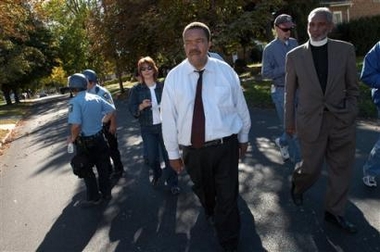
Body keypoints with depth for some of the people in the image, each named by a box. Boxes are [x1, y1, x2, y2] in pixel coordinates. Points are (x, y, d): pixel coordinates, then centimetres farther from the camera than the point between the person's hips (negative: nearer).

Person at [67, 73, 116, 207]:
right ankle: (106, 192, 33)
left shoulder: (74, 101, -20)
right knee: (103, 167, 18)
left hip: (85, 142, -6)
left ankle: (94, 198, 24)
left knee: (87, 172, 12)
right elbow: (112, 110, 6)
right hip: (99, 138, 6)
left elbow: (75, 125, -30)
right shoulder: (96, 97, 0)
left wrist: (72, 138, -12)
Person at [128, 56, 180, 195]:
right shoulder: (136, 89, -1)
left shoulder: (162, 86, -1)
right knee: (151, 157, 6)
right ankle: (156, 174, 39)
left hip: (165, 125, 0)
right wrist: (141, 106, -22)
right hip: (147, 128, 1)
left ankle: (172, 183, 19)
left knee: (168, 155, 2)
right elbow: (131, 109, -5)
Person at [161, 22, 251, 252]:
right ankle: (212, 213, 60)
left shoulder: (225, 71, -4)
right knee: (204, 192, 25)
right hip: (192, 150, 2)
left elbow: (240, 107, 6)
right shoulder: (174, 77, -6)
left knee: (228, 198, 5)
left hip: (225, 146, -1)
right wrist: (173, 152, 0)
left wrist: (244, 137, 13)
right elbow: (169, 117, -3)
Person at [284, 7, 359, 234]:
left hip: (342, 121, 2)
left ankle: (334, 212, 30)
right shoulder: (295, 55, -1)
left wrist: (351, 114, 2)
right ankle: (297, 183, 41)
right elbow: (290, 93, 4)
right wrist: (290, 122, 5)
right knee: (311, 168, 5)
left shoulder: (346, 50, 0)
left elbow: (353, 87, 6)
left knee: (341, 169, 11)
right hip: (311, 121, -2)